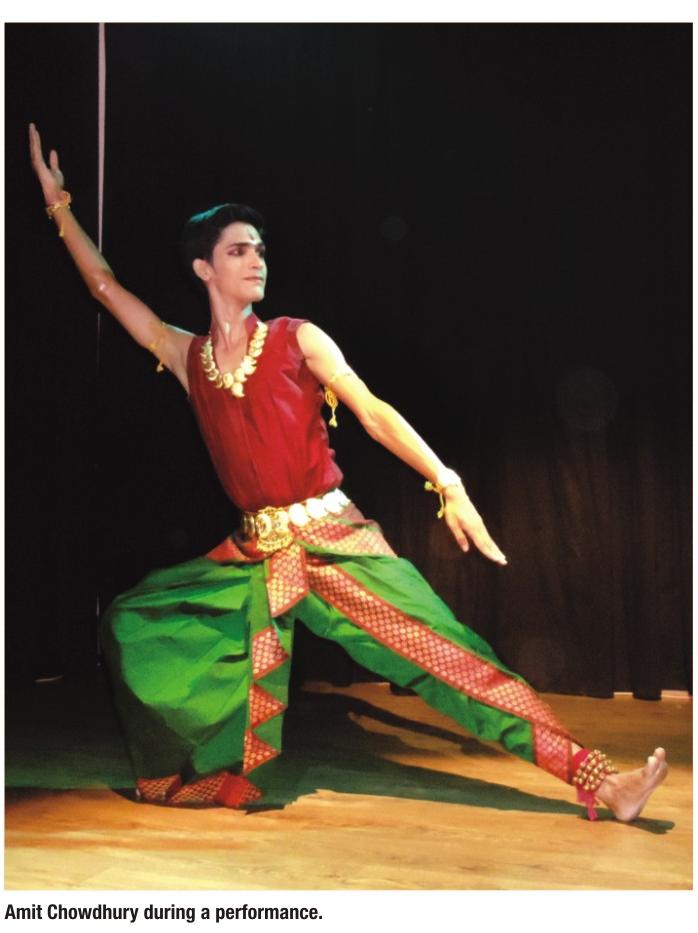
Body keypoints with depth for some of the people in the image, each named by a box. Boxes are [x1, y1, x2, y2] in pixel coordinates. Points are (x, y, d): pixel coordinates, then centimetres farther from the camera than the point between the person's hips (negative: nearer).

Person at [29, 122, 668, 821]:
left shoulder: (297, 339, 1)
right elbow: (104, 285, 14)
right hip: (253, 553, 4)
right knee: (130, 623, -2)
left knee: (446, 653, -15)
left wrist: (448, 486, -18)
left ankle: (599, 780, -18)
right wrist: (58, 201, 17)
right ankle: (195, 776, 13)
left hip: (334, 541, -3)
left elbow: (374, 414, -7)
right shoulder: (186, 356, 8)